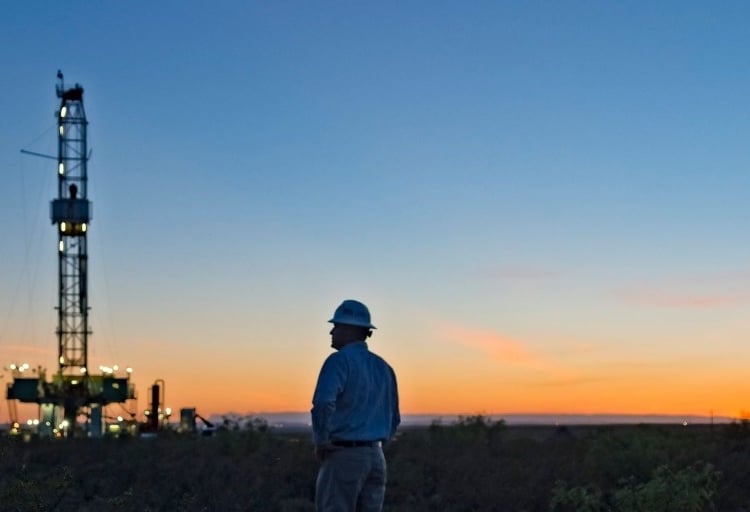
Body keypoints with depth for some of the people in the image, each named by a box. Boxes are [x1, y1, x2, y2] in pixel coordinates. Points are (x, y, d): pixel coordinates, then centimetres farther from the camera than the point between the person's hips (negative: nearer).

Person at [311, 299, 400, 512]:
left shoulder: (340, 360, -9)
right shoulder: (383, 366, 14)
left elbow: (323, 403, -25)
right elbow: (394, 417, 18)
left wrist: (321, 442, -13)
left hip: (343, 455, -7)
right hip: (376, 457, 7)